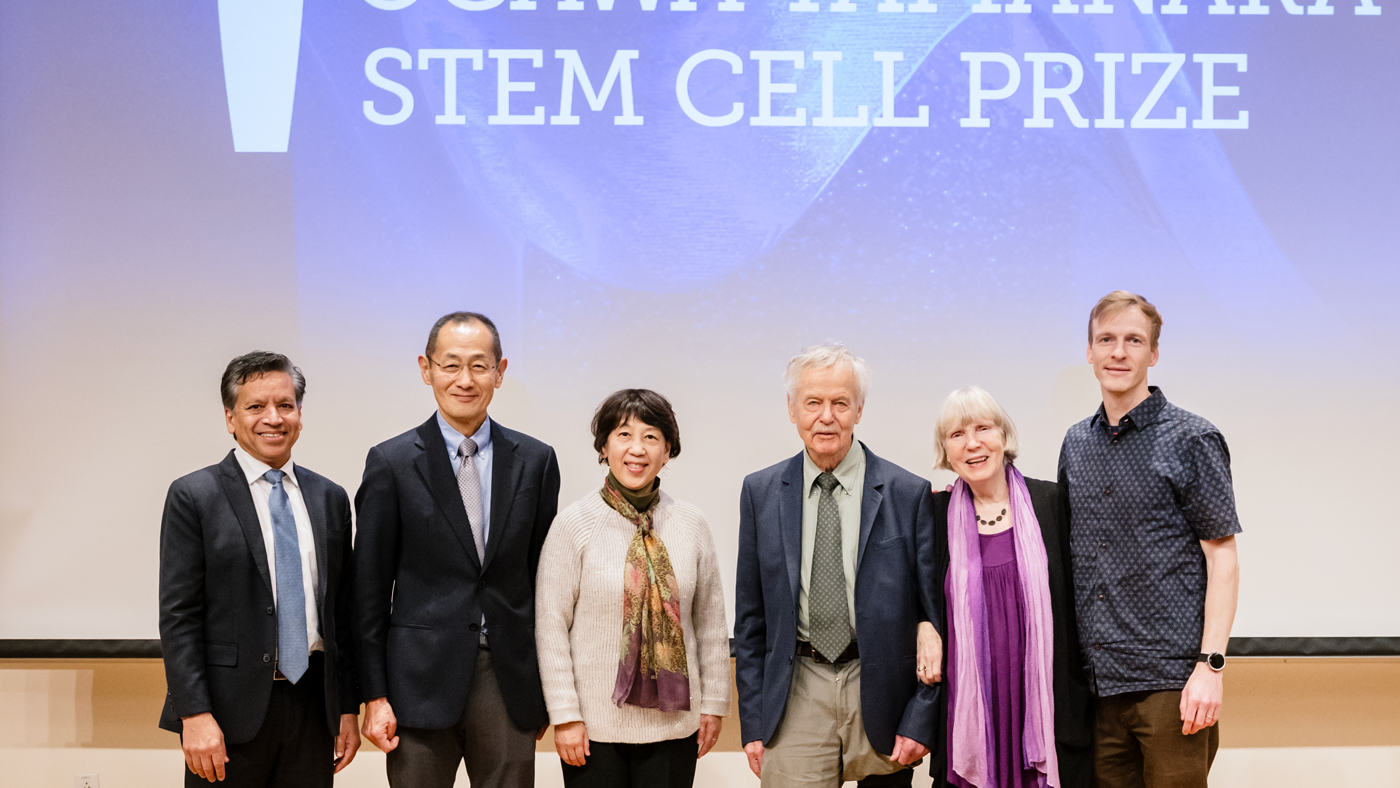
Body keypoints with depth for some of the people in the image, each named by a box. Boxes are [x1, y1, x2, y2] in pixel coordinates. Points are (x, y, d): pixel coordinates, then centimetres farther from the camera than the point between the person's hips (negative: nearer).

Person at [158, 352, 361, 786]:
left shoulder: (330, 499, 11)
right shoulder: (193, 497, -2)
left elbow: (342, 611, 13)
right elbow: (178, 616, -7)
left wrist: (348, 708, 10)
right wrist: (196, 715, -14)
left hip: (312, 704, 4)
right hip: (231, 712, -4)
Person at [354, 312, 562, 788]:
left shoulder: (535, 461, 6)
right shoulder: (391, 463, 0)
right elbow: (370, 587, 0)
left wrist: (546, 689, 8)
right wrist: (374, 695, -4)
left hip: (510, 681, 2)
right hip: (423, 680, -2)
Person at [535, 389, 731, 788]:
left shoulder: (691, 524, 4)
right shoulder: (574, 524, -4)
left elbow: (711, 621, 9)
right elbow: (550, 625, -5)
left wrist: (714, 703, 8)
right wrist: (565, 715, -8)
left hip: (674, 722, 2)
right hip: (595, 726, -2)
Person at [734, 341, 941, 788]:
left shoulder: (908, 494, -2)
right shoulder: (761, 493, 5)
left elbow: (933, 613, 0)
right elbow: (750, 617, 8)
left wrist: (921, 721, -5)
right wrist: (753, 722, 4)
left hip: (881, 695, -1)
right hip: (795, 701, 1)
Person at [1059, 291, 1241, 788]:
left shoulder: (1190, 440, -3)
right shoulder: (1075, 444, 13)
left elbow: (1222, 558, -5)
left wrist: (1210, 666, -13)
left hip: (1170, 677, -5)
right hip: (1097, 679, 5)